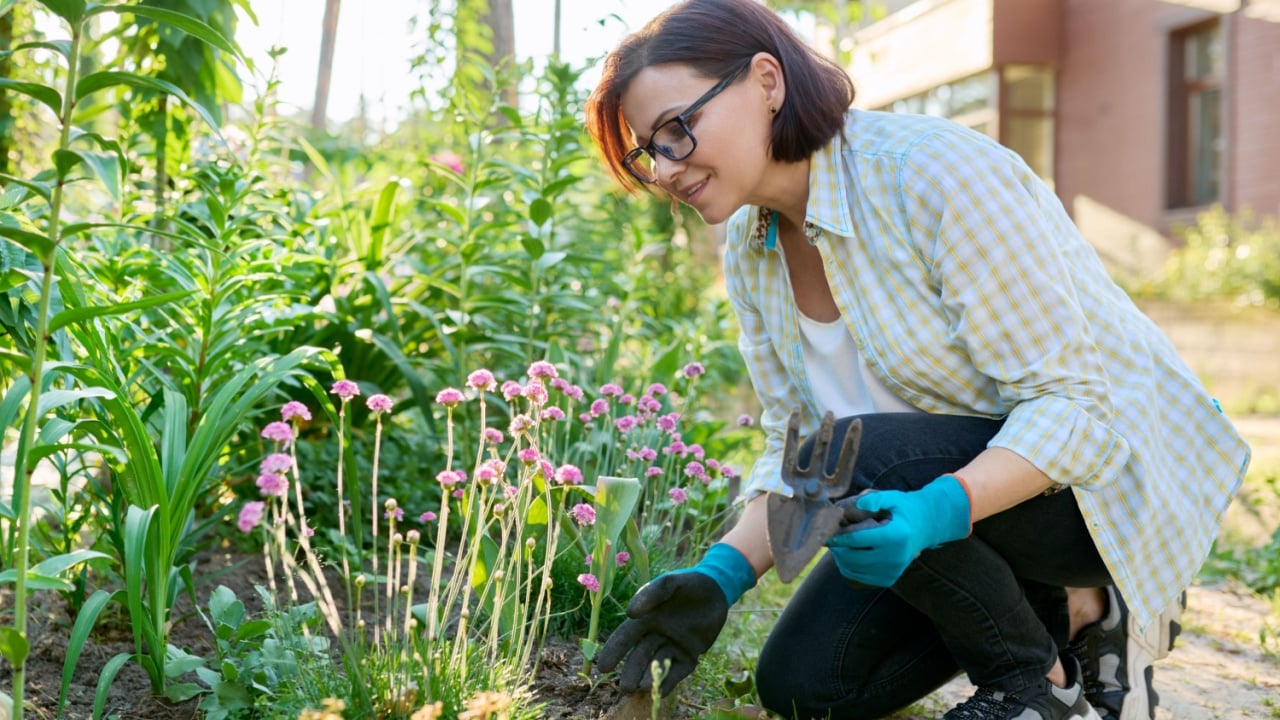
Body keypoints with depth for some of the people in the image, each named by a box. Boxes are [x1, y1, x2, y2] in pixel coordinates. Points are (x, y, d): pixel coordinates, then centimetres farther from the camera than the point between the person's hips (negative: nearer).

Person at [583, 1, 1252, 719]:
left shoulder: (934, 170, -26)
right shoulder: (751, 249, -2)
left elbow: (1071, 404, -26)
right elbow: (793, 448, 1)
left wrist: (933, 512, -42)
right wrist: (722, 574, -15)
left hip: (1107, 469, -7)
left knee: (856, 465, -33)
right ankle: (1054, 613, 13)